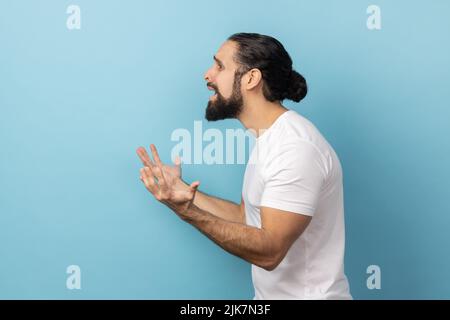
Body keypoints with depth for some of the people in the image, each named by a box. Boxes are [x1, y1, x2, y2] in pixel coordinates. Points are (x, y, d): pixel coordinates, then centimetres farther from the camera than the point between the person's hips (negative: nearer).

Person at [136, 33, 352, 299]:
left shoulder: (296, 147, -22)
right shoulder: (267, 138, 8)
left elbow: (269, 252, -24)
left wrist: (187, 211, -29)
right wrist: (183, 191, 6)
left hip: (306, 294, -8)